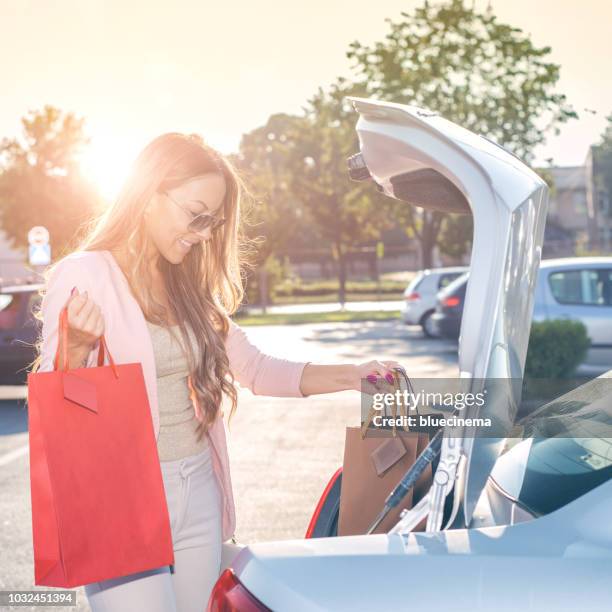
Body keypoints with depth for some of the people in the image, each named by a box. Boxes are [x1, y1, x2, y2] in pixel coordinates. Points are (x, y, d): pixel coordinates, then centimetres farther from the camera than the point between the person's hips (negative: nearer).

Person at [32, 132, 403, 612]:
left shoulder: (188, 286, 11)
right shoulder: (82, 276, -8)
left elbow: (254, 367, 15)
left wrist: (350, 376, 5)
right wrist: (77, 348, -27)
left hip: (198, 497, 6)